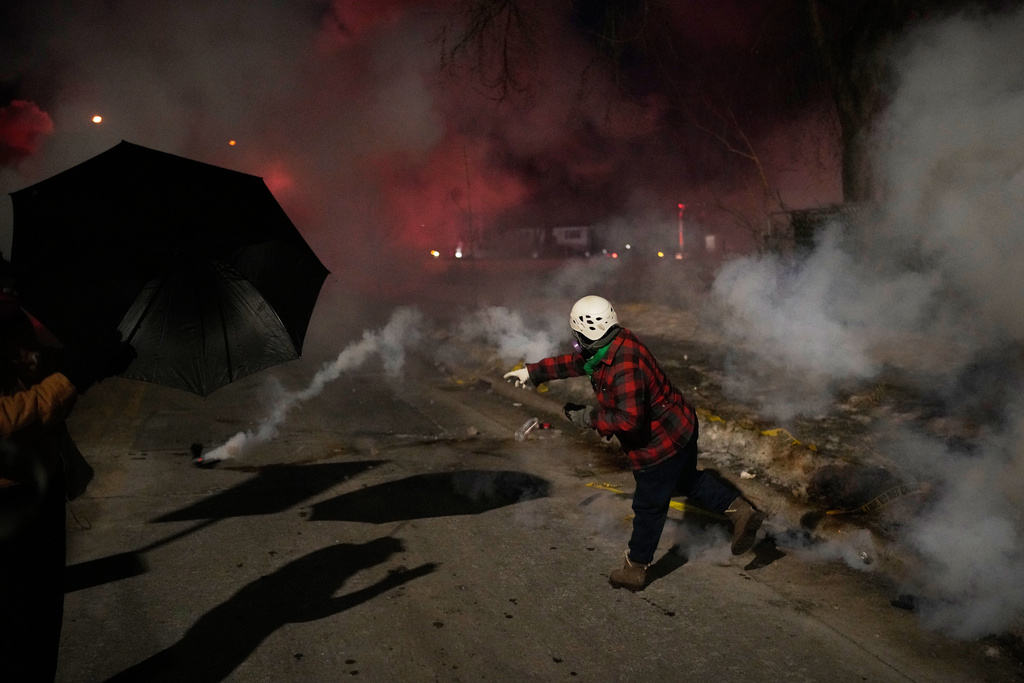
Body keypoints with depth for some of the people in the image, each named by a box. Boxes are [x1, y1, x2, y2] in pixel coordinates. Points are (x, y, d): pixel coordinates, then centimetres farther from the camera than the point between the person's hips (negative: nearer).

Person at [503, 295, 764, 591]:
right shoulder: (615, 345, -2)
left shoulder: (623, 367, -33)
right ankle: (741, 510, 28)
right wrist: (533, 371, 16)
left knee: (649, 507, 8)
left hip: (660, 444, -10)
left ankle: (634, 570, 27)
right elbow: (574, 362, 12)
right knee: (687, 480, 31)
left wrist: (589, 417, -25)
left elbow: (629, 419, -37)